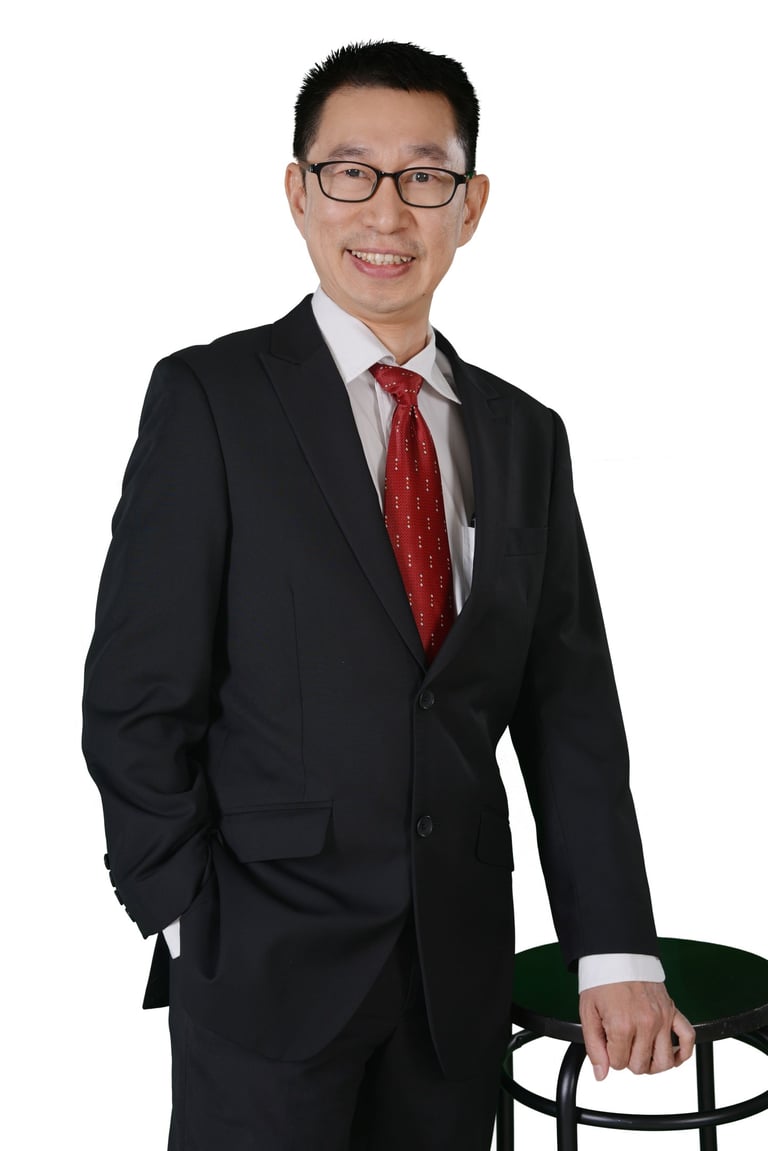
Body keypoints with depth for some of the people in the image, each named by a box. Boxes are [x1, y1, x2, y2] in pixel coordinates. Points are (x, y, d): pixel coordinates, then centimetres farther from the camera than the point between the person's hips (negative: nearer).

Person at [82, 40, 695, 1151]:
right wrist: (195, 934, -10)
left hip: (461, 969, 4)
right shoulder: (209, 398, -6)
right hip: (263, 967, -4)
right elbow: (136, 696, -8)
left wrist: (617, 954, -1)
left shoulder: (525, 435, 7)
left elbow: (569, 710, 5)